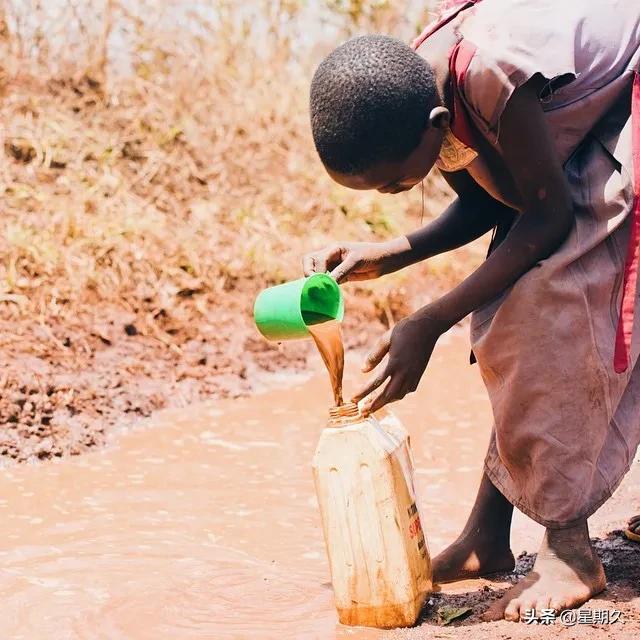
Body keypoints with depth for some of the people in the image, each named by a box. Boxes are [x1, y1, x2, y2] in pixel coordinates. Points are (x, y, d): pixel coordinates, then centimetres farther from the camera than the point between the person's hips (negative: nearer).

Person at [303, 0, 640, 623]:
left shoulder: (492, 75, -39)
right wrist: (386, 256, -14)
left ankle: (569, 548, -15)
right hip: (579, 134, 8)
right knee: (514, 319, 2)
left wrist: (429, 324, -27)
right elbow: (481, 207, 1)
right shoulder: (415, 97, -14)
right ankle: (486, 536, 7)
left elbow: (548, 216, -27)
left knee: (551, 302, -19)